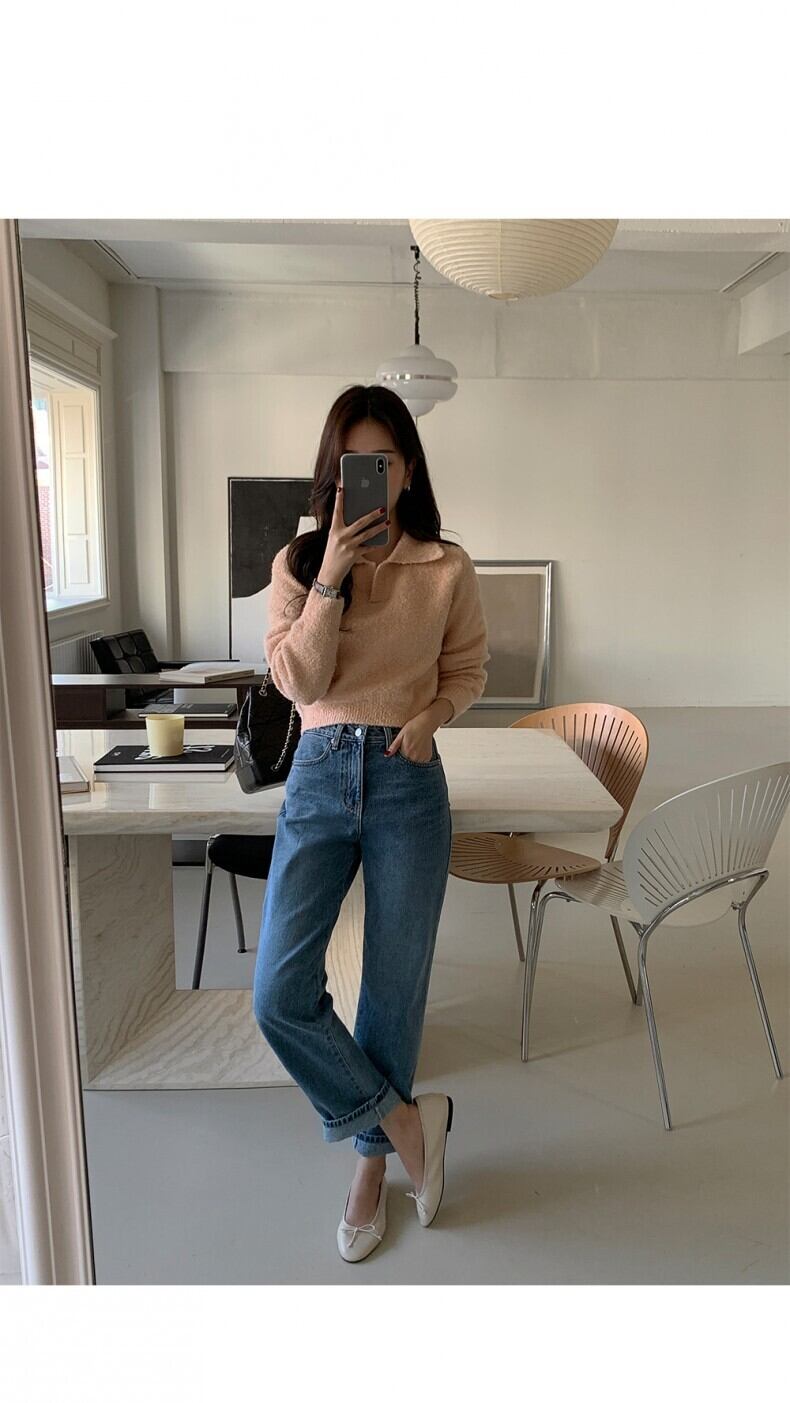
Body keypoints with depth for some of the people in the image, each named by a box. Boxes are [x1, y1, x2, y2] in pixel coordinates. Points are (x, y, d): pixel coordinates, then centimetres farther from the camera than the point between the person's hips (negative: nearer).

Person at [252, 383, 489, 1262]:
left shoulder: (447, 568, 0)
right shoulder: (298, 563, 3)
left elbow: (468, 669, 9)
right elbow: (295, 680, -8)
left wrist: (431, 714, -11)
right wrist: (332, 576, -16)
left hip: (407, 780, -1)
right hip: (319, 776, 2)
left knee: (394, 989, 8)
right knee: (279, 993, -5)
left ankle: (372, 1162, 33)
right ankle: (405, 1118, 18)